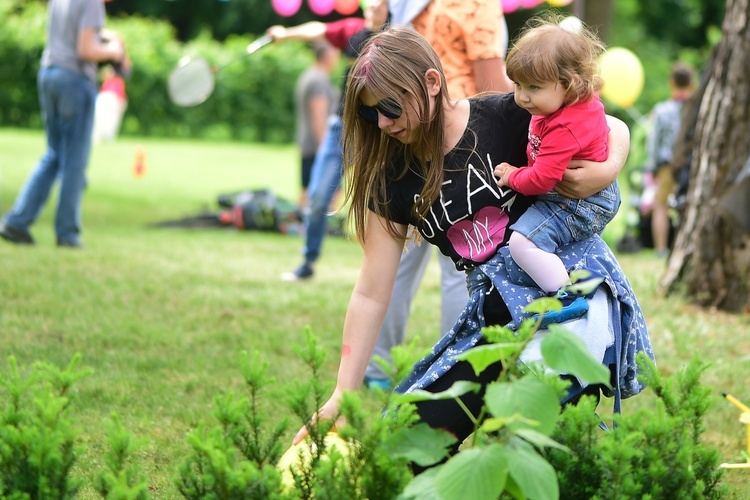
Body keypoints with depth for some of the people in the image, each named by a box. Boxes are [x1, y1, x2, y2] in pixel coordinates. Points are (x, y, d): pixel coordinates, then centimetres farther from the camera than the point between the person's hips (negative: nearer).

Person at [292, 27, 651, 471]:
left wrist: (608, 170, -17)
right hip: (496, 312, 6)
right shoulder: (393, 180, 5)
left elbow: (615, 129, 7)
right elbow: (371, 294, 5)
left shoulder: (507, 118, -7)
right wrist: (340, 400, 2)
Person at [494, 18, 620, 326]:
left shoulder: (564, 129, -33)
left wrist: (513, 177, -12)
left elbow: (541, 179, -33)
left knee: (522, 242, -24)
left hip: (579, 206, -11)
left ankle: (565, 296, -20)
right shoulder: (585, 102, -3)